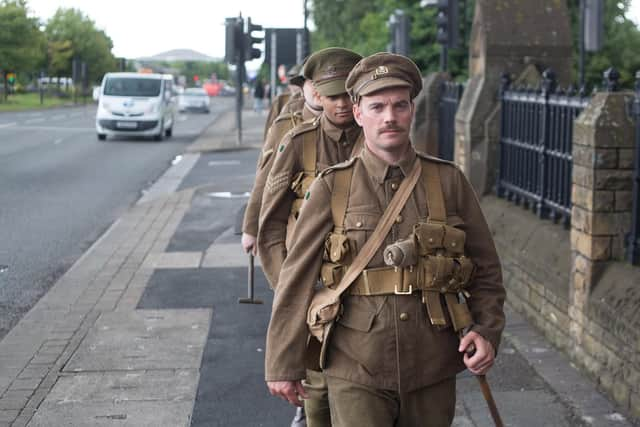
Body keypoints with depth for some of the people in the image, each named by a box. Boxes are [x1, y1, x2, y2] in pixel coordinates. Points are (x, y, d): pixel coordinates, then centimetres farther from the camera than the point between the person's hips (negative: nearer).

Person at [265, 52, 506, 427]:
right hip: (356, 372, -2)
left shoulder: (449, 181, 3)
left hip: (432, 371, 2)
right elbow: (297, 280, 0)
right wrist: (284, 364, -1)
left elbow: (486, 270, 9)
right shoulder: (331, 188, -2)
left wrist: (487, 332, -6)